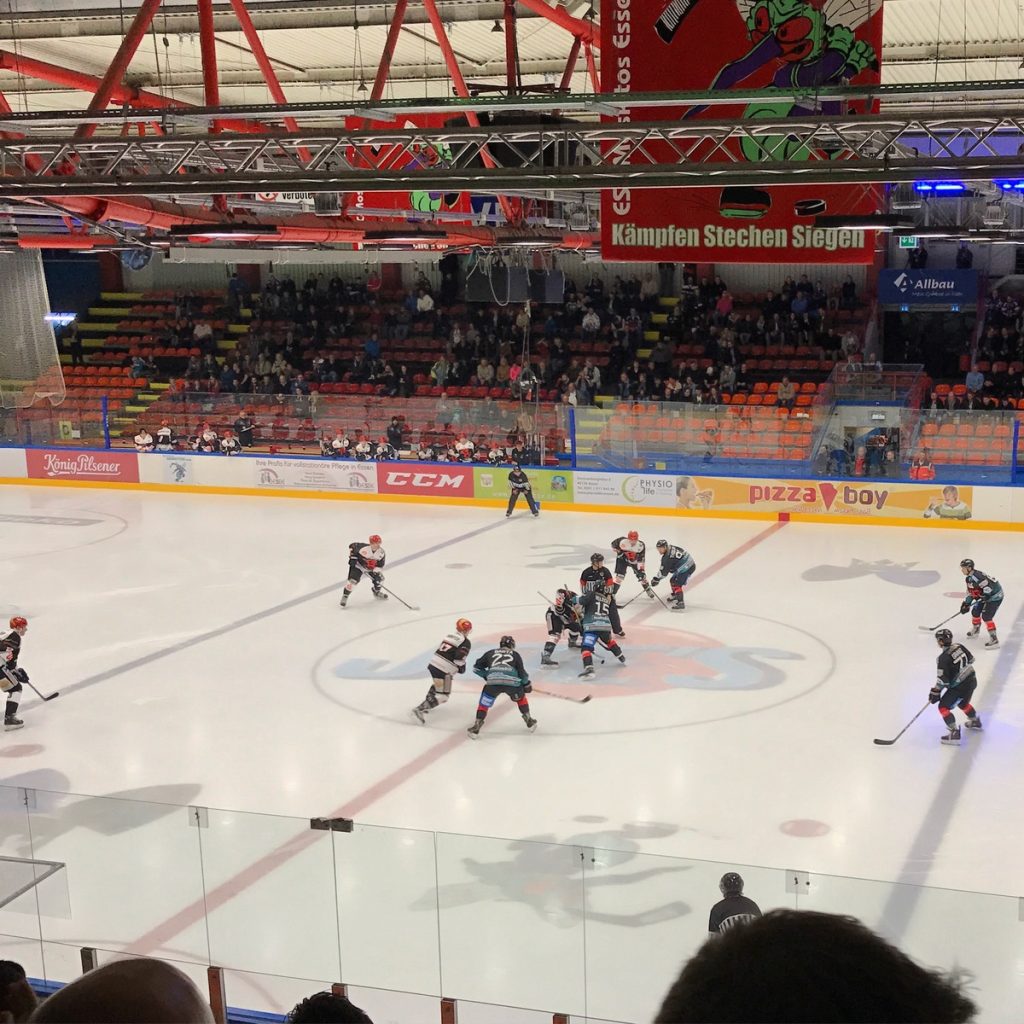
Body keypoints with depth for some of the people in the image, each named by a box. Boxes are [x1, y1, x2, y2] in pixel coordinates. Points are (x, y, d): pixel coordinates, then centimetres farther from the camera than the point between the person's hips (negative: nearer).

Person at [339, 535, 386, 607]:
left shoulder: (381, 552, -16)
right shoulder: (364, 548, -32)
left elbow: (380, 564, -6)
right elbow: (352, 545, -19)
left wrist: (376, 571, -21)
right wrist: (352, 557, -18)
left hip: (371, 567, 5)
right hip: (358, 564, -5)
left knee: (379, 578, 3)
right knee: (353, 580, -21)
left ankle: (377, 592, 33)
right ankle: (345, 596, -4)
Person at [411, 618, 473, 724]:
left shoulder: (449, 636, 17)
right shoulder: (465, 642, -6)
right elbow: (460, 658, -17)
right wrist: (462, 667, 4)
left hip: (433, 664, 8)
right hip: (443, 671, -8)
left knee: (437, 685, 35)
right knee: (442, 695, -4)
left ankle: (426, 702, 36)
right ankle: (420, 710, -15)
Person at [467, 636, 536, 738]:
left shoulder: (491, 653, 27)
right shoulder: (515, 654, 25)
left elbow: (477, 667, 30)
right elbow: (522, 672, 19)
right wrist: (526, 684, 34)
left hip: (493, 682, 0)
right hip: (512, 682, 1)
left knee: (484, 702, 20)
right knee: (520, 697, 30)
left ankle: (476, 727, 13)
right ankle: (529, 721, 34)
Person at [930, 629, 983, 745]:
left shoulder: (944, 658, -22)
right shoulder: (959, 647, -1)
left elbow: (942, 680, -21)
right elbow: (971, 659, 15)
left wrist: (935, 693, -10)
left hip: (960, 686, -9)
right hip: (972, 680, 9)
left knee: (943, 707, -2)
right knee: (962, 703, 34)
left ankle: (954, 732, -9)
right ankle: (975, 722, 54)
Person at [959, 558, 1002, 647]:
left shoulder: (976, 576, -27)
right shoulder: (969, 578, 8)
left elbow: (988, 585, -33)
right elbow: (971, 592, 17)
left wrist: (985, 596, -30)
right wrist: (966, 603, 12)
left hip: (995, 596, -10)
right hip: (986, 596, 10)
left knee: (986, 616, -16)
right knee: (975, 611, 17)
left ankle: (994, 639, -14)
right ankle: (975, 629, 41)